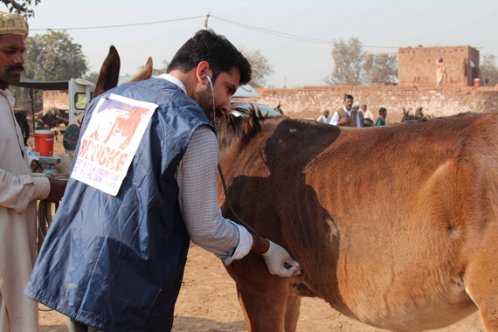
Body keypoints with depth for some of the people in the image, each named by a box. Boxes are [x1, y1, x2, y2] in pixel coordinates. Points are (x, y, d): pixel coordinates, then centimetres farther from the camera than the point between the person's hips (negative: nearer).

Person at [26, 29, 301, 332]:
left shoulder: (105, 99, 9)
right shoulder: (193, 129, -12)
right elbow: (205, 230, -7)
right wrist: (266, 248, 8)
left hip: (67, 274, 7)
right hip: (126, 295, -7)